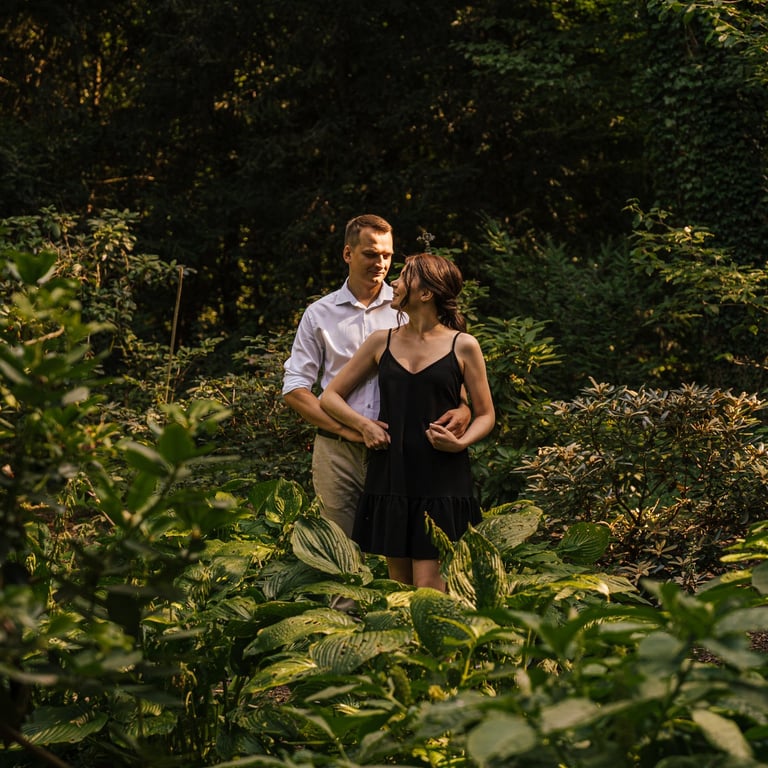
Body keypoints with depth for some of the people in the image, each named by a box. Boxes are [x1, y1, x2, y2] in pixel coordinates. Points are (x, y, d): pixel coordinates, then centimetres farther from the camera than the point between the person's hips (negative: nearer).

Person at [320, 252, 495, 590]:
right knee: (399, 585, 7)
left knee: (429, 589, -9)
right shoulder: (382, 342, 10)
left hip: (441, 480, -4)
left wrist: (460, 442, -13)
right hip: (390, 476, 4)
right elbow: (330, 396, 14)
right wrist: (363, 425, -4)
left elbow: (485, 415, 7)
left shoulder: (463, 346, 1)